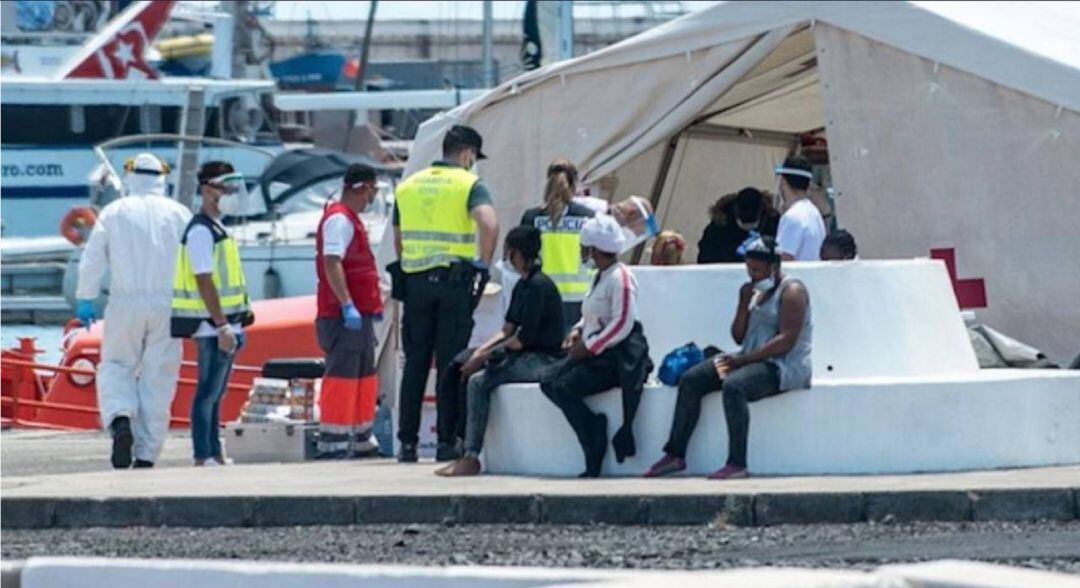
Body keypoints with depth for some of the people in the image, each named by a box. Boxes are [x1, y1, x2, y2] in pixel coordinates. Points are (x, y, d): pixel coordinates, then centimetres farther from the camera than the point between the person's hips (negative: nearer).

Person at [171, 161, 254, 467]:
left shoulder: (215, 228, 17)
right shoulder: (200, 231, -15)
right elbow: (204, 281, -20)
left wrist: (240, 313, 21)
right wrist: (222, 325, -23)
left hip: (222, 324, 10)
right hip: (211, 326, -10)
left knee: (215, 393, 13)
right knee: (208, 392, -8)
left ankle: (215, 456, 18)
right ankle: (203, 458, -8)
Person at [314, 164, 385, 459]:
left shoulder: (350, 219, 20)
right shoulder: (339, 220, -13)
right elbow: (332, 264, -23)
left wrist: (373, 304, 26)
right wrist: (347, 305, -28)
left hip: (359, 314, 11)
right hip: (343, 315, -11)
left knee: (364, 376, 15)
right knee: (342, 375, -10)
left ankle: (361, 440, 22)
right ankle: (331, 442, -10)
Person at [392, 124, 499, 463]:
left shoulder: (408, 186, 13)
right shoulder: (469, 185, -4)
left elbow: (398, 240, 14)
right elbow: (489, 224, -21)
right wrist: (484, 264, -11)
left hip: (415, 281, 4)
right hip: (455, 280, -4)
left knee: (415, 363, 8)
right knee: (450, 364, 0)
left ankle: (407, 442, 7)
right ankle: (447, 442, -1)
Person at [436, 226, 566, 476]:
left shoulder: (539, 286, -14)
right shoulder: (522, 286, 16)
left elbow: (523, 338, -17)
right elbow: (507, 331, 15)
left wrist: (486, 355, -10)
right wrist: (479, 352, 1)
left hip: (542, 359, -10)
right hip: (525, 356, 10)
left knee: (479, 381, -22)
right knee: (467, 369, 0)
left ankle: (471, 458, -23)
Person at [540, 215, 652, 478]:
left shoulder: (620, 278, -16)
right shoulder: (601, 276, 14)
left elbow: (622, 325, -21)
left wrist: (588, 347, -19)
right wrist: (578, 331, 8)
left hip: (618, 357, -10)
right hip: (595, 353, 10)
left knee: (565, 388, -23)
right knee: (549, 382, -3)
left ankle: (594, 457, -17)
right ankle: (595, 429, -5)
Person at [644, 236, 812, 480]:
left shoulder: (791, 291, -8)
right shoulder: (757, 291, 18)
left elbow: (786, 341, -19)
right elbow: (739, 337, 15)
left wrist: (742, 360, -21)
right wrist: (744, 304, -1)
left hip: (784, 367, -9)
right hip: (752, 361, 9)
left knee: (733, 385, -36)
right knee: (691, 379, -5)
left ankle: (737, 464, -37)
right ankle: (675, 455, -8)